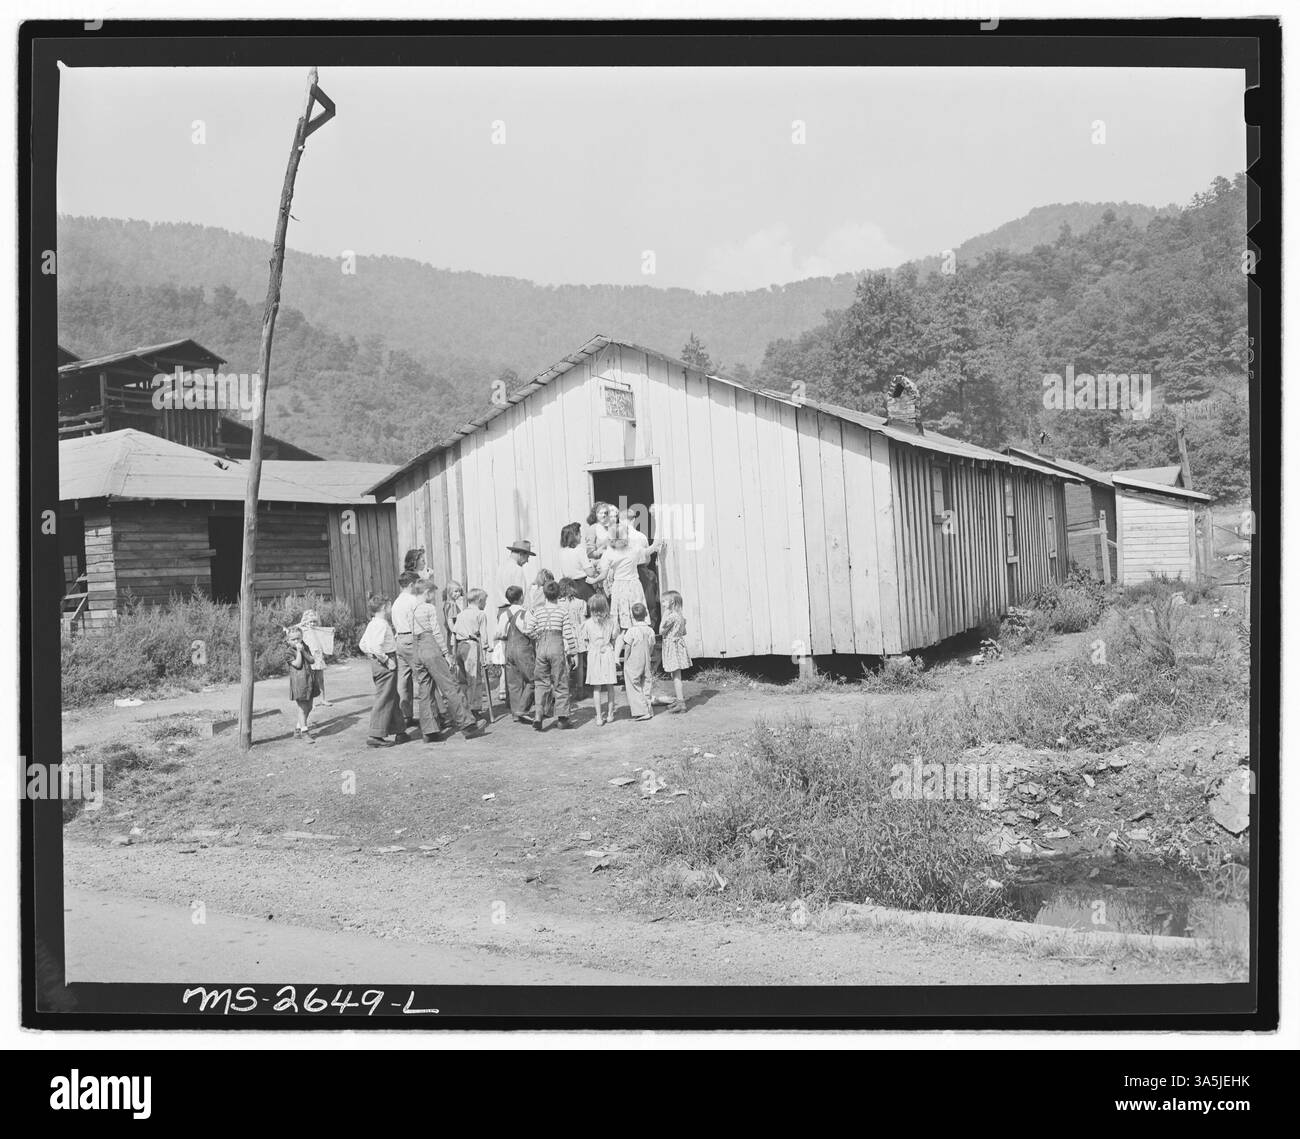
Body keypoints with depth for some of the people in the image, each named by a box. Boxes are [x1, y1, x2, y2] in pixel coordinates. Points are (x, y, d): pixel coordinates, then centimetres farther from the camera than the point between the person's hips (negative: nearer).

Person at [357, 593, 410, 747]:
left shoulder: (371, 624, 14)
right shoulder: (382, 624, -16)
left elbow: (362, 644, 20)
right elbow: (376, 646, -28)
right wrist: (386, 659, -19)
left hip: (376, 664, 10)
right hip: (386, 665, -10)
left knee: (393, 699, 15)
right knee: (384, 700, -6)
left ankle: (399, 732, 21)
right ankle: (375, 736, -5)